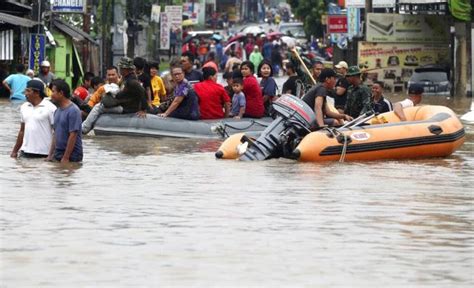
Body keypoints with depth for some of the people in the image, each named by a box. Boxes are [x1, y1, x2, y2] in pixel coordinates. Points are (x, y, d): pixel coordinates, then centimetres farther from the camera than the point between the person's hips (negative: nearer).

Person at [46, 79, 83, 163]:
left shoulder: (73, 111, -14)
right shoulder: (57, 111, 13)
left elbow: (73, 136, -18)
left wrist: (66, 158, -20)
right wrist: (50, 155, 12)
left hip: (71, 156, -8)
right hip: (57, 155, 8)